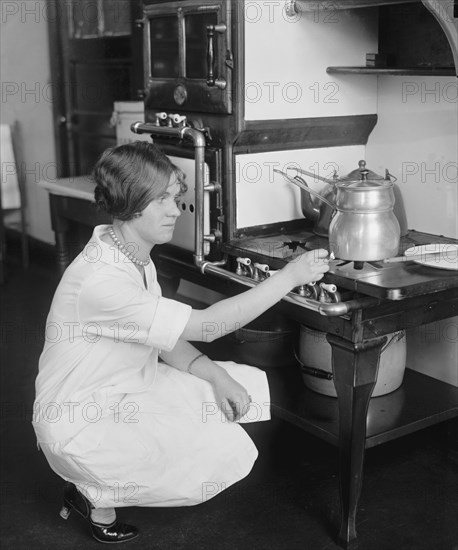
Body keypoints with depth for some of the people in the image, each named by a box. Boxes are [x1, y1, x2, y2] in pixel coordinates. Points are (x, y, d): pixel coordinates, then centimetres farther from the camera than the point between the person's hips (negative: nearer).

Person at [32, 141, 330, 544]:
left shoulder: (136, 255, 0)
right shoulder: (100, 280, -31)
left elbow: (164, 337, 5)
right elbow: (204, 326, -31)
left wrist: (215, 375, -11)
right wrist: (289, 277, -28)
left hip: (127, 389, 9)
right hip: (81, 422, -9)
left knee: (250, 386, 1)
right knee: (226, 451, -18)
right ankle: (94, 496, 3)